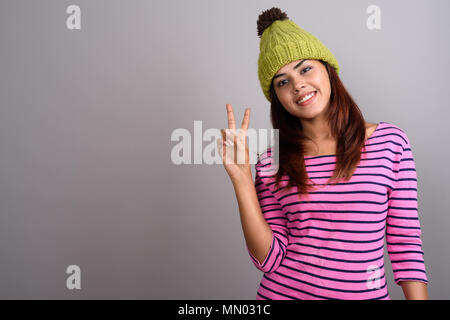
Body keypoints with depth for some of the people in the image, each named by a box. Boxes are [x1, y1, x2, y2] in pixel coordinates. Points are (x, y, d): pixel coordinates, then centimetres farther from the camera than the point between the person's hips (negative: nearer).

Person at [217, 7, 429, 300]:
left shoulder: (390, 141, -6)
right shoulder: (272, 162, -5)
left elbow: (406, 245, -4)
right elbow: (270, 260, -9)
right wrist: (241, 178, -15)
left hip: (367, 293, 0)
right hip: (282, 291, 0)